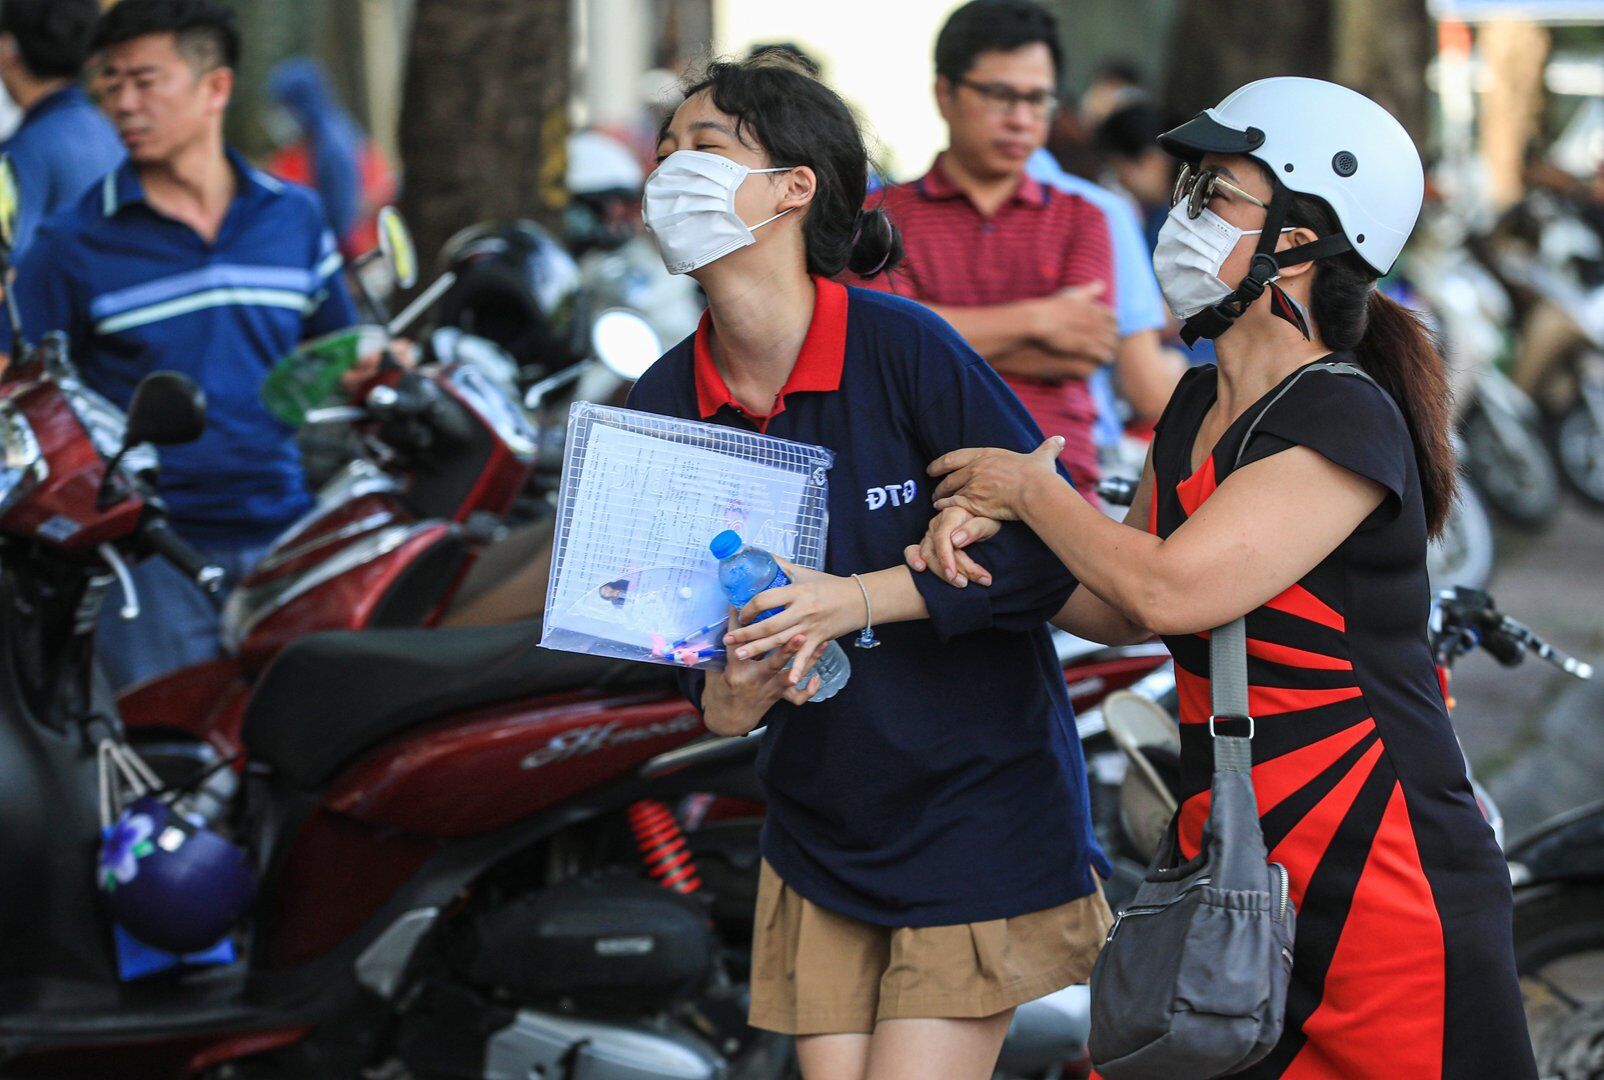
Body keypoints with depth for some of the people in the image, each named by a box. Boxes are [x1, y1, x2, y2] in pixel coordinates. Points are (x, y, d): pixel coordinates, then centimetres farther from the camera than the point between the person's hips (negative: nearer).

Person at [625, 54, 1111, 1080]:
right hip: (821, 832, 5)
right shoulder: (665, 403, -1)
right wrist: (736, 693, -17)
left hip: (978, 814, -5)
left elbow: (1055, 546, -17)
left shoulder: (901, 348, -16)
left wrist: (857, 598, -24)